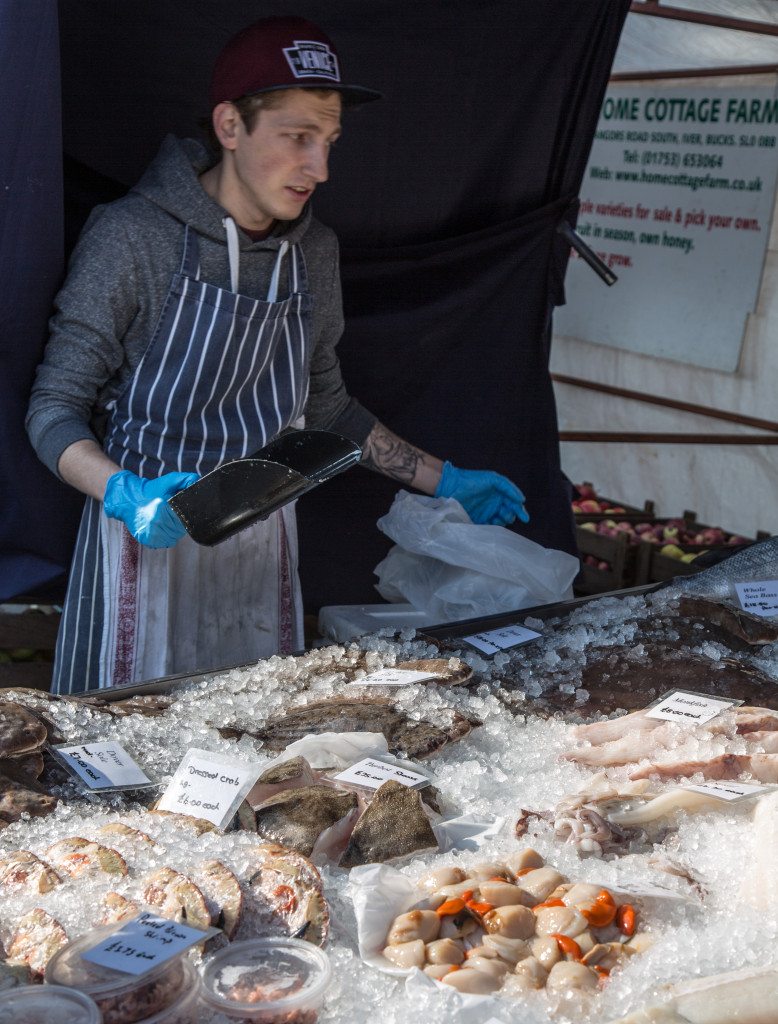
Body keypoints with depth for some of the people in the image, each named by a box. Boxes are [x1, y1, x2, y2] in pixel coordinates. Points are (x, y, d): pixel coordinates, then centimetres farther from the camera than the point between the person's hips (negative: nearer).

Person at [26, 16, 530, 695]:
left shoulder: (313, 251, 4)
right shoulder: (133, 237, -13)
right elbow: (54, 409, -11)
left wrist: (443, 481, 13)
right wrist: (123, 493, -30)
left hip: (261, 550, 5)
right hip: (147, 537, -5)